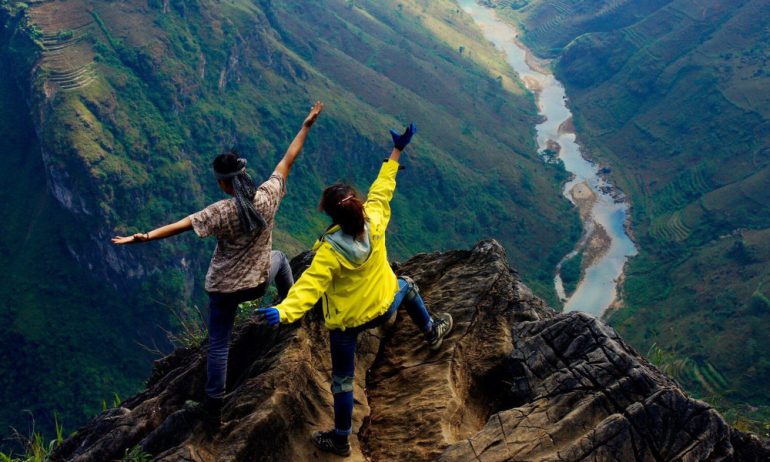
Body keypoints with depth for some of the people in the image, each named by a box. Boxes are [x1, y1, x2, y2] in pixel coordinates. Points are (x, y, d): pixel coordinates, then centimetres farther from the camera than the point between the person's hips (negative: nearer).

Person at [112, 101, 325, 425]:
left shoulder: (221, 212, -24)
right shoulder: (268, 196, -16)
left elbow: (181, 226, -30)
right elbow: (288, 160, -6)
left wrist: (143, 237, -31)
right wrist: (307, 125, 4)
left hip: (224, 288, -3)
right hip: (258, 284, 3)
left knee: (218, 345, 12)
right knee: (280, 258, 37)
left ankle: (213, 407, 18)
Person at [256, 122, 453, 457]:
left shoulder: (330, 251, -33)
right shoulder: (374, 222, -22)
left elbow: (310, 285, -43)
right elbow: (381, 189, -8)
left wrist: (284, 311, -57)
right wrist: (397, 151, 3)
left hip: (345, 321, -4)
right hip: (383, 307, 4)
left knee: (342, 379, 15)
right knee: (406, 286, 38)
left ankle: (340, 439, 30)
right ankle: (432, 331, 59)